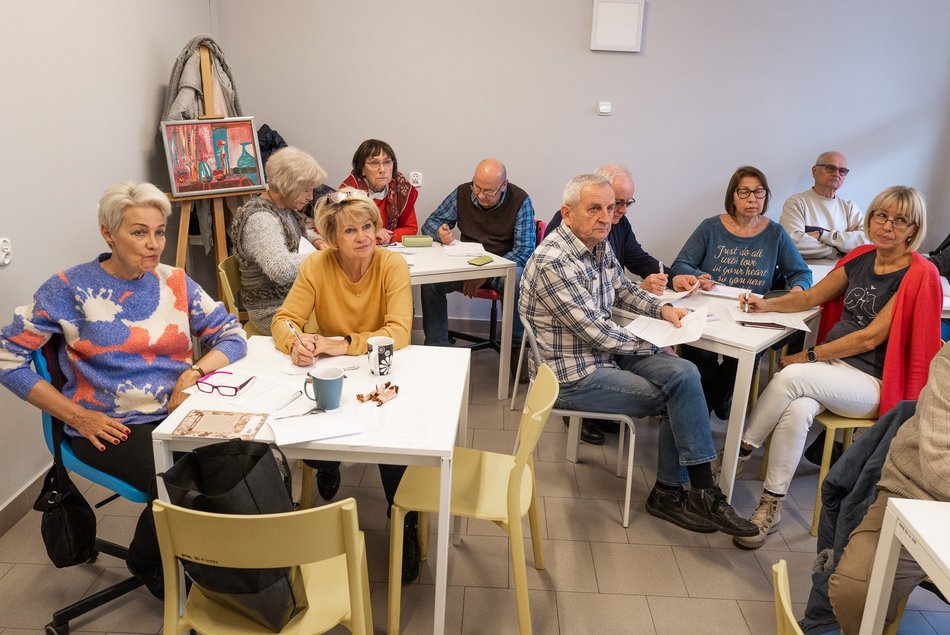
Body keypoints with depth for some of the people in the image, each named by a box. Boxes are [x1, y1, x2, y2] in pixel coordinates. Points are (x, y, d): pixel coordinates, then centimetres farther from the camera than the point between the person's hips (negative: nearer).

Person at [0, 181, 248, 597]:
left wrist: (195, 371, -12)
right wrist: (78, 416, -8)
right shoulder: (72, 289, -2)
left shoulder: (173, 281, 9)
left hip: (180, 412, 4)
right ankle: (148, 564, 6)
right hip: (111, 428, -3)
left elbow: (232, 334, 9)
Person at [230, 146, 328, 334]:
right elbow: (282, 271, -36)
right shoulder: (260, 220, -21)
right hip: (275, 311, -9)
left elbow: (302, 232, 29)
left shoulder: (286, 207, 7)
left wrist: (317, 241, 7)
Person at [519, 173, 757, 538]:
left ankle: (670, 491, -1)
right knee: (674, 397, -9)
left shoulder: (599, 246, 4)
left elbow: (622, 289, 23)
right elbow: (595, 331, -23)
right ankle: (701, 492, 11)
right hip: (571, 375, -8)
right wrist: (651, 346, -9)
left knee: (683, 375, -9)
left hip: (605, 353, 8)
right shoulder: (553, 262, -24)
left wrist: (662, 309, 3)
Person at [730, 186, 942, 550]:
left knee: (791, 376, -32)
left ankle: (740, 451, -14)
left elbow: (870, 338, -16)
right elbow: (812, 296, 17)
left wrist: (810, 356, -15)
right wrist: (768, 304, 0)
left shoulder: (919, 275, -10)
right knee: (797, 410, -30)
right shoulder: (861, 257, 9)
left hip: (872, 381, -4)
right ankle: (770, 508, -20)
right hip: (831, 363, 5)